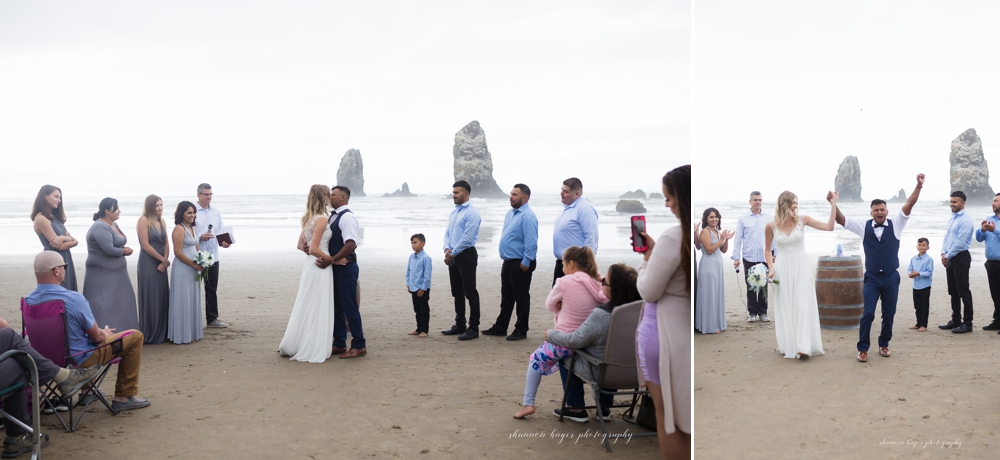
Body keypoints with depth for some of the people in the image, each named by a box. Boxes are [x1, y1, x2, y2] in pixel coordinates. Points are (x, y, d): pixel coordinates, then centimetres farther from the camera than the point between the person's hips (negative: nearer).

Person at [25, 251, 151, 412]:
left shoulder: (28, 301, -6)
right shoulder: (74, 299, -28)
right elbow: (96, 337, -17)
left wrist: (101, 332, 15)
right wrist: (105, 333, 8)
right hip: (78, 359, -7)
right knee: (135, 336, 5)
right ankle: (124, 397, 10)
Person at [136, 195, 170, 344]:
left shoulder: (162, 221, 12)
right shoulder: (144, 220, -9)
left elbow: (166, 243, 9)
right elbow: (145, 245, -15)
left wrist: (164, 261, -6)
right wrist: (163, 259, -10)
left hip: (161, 264, 7)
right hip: (148, 264, -7)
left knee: (162, 297, 8)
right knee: (150, 298, -3)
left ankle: (161, 332, 15)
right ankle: (149, 334, 4)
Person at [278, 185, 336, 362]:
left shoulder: (308, 219, 11)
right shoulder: (322, 219, -16)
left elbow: (301, 245, 16)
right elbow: (314, 249, -21)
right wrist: (333, 259, -14)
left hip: (310, 265, 9)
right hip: (320, 267, -9)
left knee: (306, 307, 16)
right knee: (317, 309, -1)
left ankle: (293, 345, 23)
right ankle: (312, 349, 5)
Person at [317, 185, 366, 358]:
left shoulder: (347, 217, -15)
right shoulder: (333, 217, 13)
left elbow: (351, 244, -24)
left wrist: (330, 260, -24)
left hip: (345, 268, -9)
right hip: (334, 267, 9)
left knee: (349, 307, -4)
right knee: (336, 306, 13)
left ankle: (359, 346, 5)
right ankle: (339, 344, 22)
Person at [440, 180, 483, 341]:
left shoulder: (472, 213, -14)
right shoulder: (454, 212, 14)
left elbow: (467, 238, -19)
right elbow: (447, 233, 16)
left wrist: (453, 253, -13)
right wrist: (447, 249, -2)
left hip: (466, 255, -9)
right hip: (453, 256, 9)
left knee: (470, 292, -4)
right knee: (457, 293, 14)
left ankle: (474, 328, 1)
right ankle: (459, 325, 24)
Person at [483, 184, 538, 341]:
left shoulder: (527, 216, -18)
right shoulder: (510, 213, 12)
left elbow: (531, 241, -23)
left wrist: (526, 262, -22)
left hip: (520, 264, -9)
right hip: (508, 262, 9)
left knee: (521, 297, 1)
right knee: (506, 296, 16)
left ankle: (521, 330, 10)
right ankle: (500, 327, 25)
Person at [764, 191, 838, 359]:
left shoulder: (802, 220, -4)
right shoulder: (771, 226, -3)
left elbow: (829, 227, -9)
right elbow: (767, 250, 9)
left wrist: (833, 204, -11)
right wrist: (771, 269, -3)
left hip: (802, 267, -1)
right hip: (784, 269, 1)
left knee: (803, 305, -7)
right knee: (785, 308, 6)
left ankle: (803, 346, -12)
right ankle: (788, 345, 17)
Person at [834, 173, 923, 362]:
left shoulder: (895, 224, 1)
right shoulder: (864, 226, 2)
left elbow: (909, 205, -9)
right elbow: (841, 220, -2)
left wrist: (918, 186, -22)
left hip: (891, 277, 1)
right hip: (871, 278, -1)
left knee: (889, 314, 9)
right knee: (868, 314, -7)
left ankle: (884, 344, 27)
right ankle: (863, 348, 3)